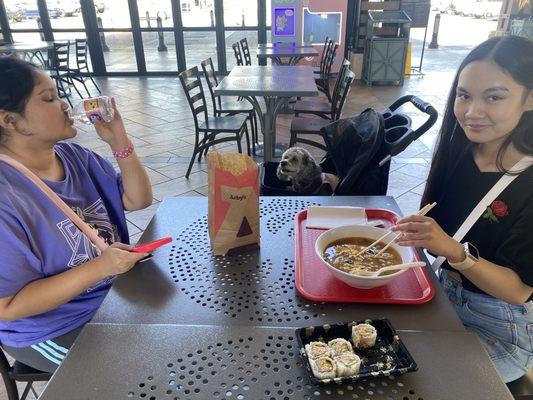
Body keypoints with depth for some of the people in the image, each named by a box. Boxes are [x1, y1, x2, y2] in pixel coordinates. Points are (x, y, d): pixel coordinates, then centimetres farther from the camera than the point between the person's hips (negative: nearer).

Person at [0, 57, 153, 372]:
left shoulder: (73, 156, -4)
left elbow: (138, 199, 1)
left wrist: (119, 141, -12)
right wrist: (98, 268, -31)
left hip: (112, 294, 7)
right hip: (53, 331, -6)